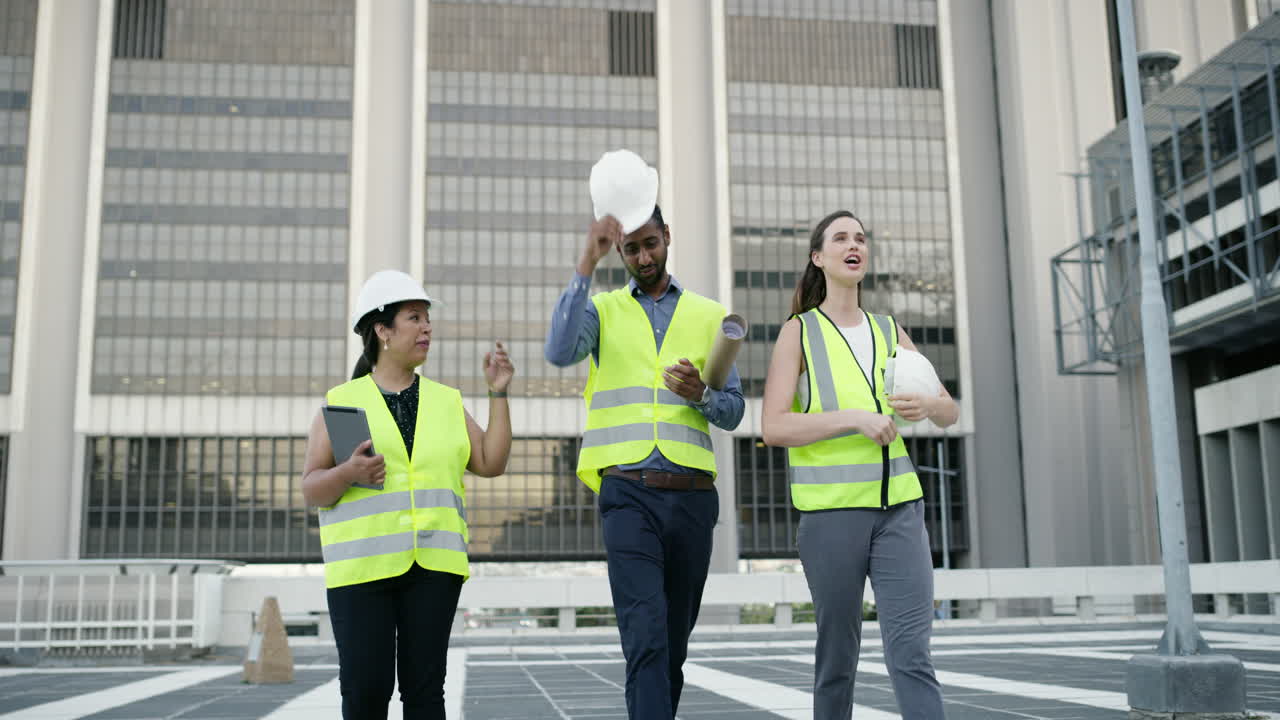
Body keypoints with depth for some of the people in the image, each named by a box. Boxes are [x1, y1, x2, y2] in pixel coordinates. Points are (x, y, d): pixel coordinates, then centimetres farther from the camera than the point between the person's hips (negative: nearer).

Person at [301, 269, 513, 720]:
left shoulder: (445, 402, 12)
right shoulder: (341, 403, 4)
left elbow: (491, 464, 6)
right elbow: (312, 491, 0)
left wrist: (498, 394, 0)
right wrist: (348, 474, -20)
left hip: (431, 565, 2)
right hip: (363, 565, -2)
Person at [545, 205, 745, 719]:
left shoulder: (709, 316, 14)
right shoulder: (603, 311, 10)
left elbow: (733, 411, 12)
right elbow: (560, 352, -13)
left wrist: (701, 395, -11)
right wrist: (586, 265, -16)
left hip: (692, 495, 3)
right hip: (628, 492, -2)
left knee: (674, 642, 10)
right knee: (645, 638, -15)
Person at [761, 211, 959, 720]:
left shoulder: (889, 331, 15)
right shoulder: (799, 332, 3)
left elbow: (951, 413, 17)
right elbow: (773, 427, -7)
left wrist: (928, 405, -7)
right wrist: (854, 418, -17)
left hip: (898, 506, 3)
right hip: (831, 507, -3)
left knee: (911, 652, -7)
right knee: (838, 654, 6)